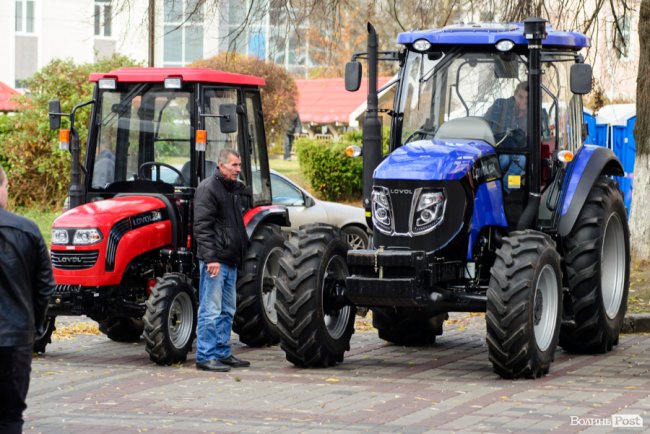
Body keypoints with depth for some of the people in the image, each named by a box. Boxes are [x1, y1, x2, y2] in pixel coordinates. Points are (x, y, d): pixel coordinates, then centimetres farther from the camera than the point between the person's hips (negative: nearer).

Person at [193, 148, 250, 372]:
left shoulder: (234, 190, 18)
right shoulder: (208, 188, -11)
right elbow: (203, 227, -18)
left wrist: (243, 252, 21)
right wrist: (211, 257, -24)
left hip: (230, 261, 10)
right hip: (214, 261, -9)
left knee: (227, 311, 14)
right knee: (211, 310, -7)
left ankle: (222, 353, 21)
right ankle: (206, 356, -5)